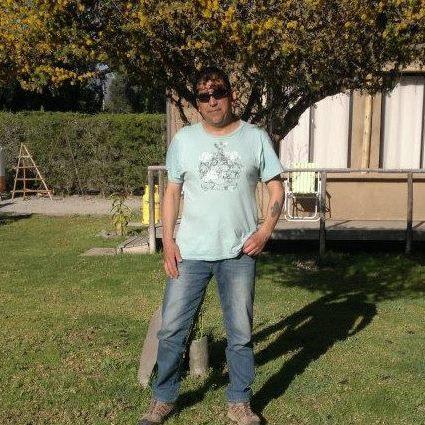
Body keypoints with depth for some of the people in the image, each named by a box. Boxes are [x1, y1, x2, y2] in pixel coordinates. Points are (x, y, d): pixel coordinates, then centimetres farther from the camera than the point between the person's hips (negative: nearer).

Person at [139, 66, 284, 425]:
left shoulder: (255, 138, 2)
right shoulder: (184, 139, 4)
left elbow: (276, 189, 5)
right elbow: (172, 192, 6)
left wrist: (265, 231, -8)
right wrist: (168, 240, -3)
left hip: (239, 253, 0)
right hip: (190, 252, 1)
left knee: (240, 333, 10)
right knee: (172, 328, 5)